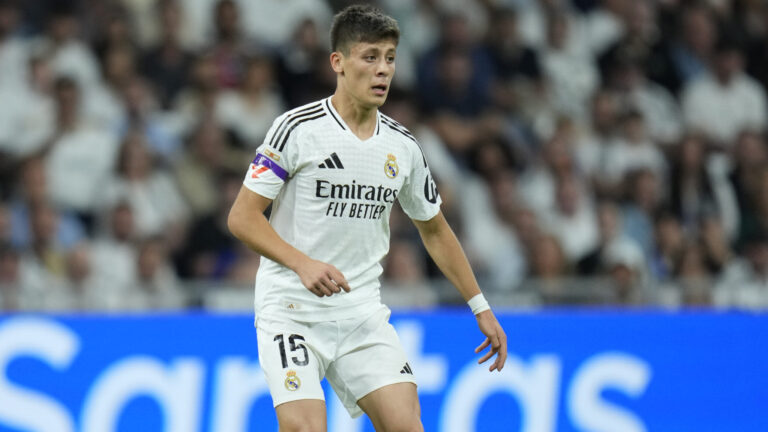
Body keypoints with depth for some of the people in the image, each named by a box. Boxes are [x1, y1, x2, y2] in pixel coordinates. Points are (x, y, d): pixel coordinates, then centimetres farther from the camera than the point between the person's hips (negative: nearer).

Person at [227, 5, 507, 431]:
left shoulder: (402, 146, 6)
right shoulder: (297, 128, -10)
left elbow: (433, 229, 21)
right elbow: (242, 217, -11)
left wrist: (480, 307, 20)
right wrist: (304, 264, -25)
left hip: (363, 314, 5)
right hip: (292, 311, -5)